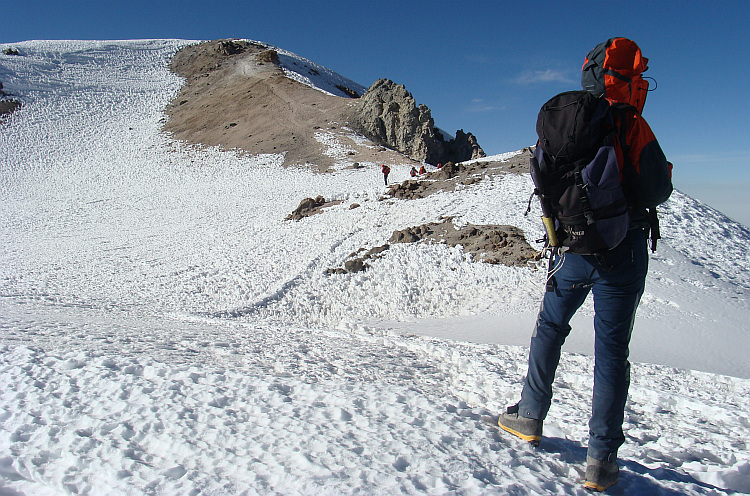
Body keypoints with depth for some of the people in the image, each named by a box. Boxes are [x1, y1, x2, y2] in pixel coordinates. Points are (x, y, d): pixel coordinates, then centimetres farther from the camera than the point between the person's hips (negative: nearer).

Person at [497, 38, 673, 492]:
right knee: (612, 351, 4)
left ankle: (530, 418, 30)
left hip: (573, 247, 3)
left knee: (550, 329, 20)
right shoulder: (633, 125, -10)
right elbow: (658, 189, -12)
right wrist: (644, 180, 9)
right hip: (625, 249, -3)